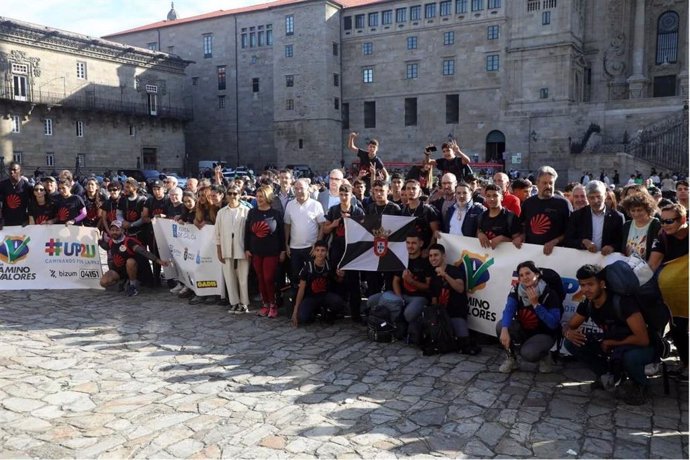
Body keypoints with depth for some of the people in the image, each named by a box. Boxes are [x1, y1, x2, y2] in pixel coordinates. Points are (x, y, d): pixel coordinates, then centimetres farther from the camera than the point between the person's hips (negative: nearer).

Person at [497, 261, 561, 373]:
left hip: (544, 334, -4)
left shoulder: (549, 294, -21)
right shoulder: (516, 291, -9)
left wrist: (535, 304, -32)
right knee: (500, 325, -24)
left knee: (527, 353, -33)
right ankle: (511, 358, -1)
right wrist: (504, 330, -43)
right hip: (523, 330, 4)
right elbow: (508, 310, -23)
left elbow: (553, 324, -25)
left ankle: (544, 356, 6)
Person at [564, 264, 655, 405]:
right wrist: (568, 333, -23)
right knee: (571, 343, -11)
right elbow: (569, 326, 2)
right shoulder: (587, 304, -9)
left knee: (630, 356, -41)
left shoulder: (622, 301, -28)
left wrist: (610, 343, -21)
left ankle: (640, 385, -5)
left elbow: (643, 339, -31)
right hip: (612, 344, 6)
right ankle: (609, 375, 7)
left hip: (641, 347, -6)